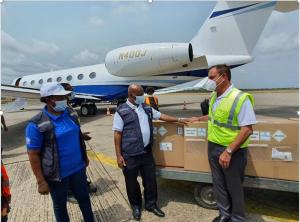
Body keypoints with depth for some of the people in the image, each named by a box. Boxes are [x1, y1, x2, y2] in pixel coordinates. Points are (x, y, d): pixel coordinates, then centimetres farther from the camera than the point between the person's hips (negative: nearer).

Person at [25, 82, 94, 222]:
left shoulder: (71, 113, -3)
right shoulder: (37, 125, -19)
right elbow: (33, 154, -14)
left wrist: (85, 156, 15)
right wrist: (41, 181, -12)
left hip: (78, 168, 5)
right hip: (57, 174, -5)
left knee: (84, 198, 23)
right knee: (60, 205, 19)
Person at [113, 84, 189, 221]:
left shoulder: (147, 108, 9)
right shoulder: (121, 111, -9)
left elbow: (161, 116, 19)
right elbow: (117, 134, -9)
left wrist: (179, 120, 17)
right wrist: (118, 155, -11)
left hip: (147, 152, 5)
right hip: (130, 155, -5)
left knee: (150, 179, 15)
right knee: (131, 182, 13)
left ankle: (151, 204, 37)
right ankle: (136, 206, 37)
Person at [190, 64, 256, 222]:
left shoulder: (241, 98, -19)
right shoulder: (213, 97, 6)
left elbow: (247, 129, -22)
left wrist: (228, 151, -25)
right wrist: (200, 119, 30)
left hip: (232, 151, -7)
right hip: (213, 147, 7)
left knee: (234, 187, 13)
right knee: (218, 184, 19)